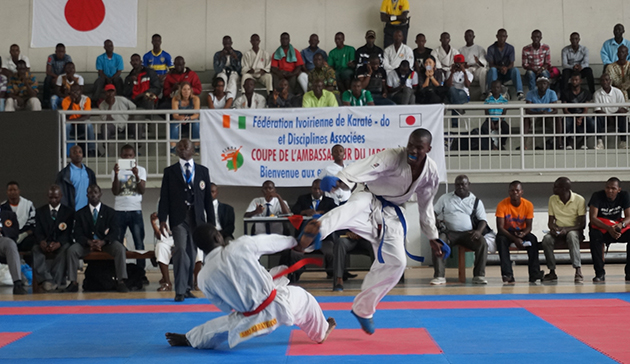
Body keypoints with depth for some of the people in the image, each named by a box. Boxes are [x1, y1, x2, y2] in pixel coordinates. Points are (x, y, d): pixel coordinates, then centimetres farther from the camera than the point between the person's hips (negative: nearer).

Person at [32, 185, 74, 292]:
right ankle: (47, 280, -45)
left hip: (61, 244, -2)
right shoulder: (40, 211, 15)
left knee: (65, 249, -37)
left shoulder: (68, 212, 9)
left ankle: (55, 281, -43)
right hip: (45, 244, 2)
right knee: (36, 249, -33)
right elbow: (38, 232, 3)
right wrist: (42, 242, -23)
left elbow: (67, 233, -4)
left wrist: (58, 243, -26)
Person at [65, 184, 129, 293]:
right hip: (87, 244, 1)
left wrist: (102, 242, -26)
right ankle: (73, 283, -24)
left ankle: (121, 281, -31)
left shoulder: (109, 212, 5)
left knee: (120, 249, -31)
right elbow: (78, 234, -2)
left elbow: (114, 232, -5)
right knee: (72, 250, -28)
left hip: (105, 243, -1)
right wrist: (89, 242, -25)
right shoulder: (80, 213, 7)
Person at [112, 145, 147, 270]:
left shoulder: (140, 170, 8)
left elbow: (142, 190, -3)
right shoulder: (117, 170, 8)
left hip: (135, 210, 0)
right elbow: (115, 192, -1)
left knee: (139, 242, -4)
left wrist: (136, 175, -18)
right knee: (117, 242, -2)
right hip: (119, 211, 0)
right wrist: (116, 175, -13)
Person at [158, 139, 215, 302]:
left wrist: (211, 222, 7)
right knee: (180, 250, -15)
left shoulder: (203, 171, 11)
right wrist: (162, 220, -7)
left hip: (197, 218, 2)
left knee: (192, 253, 5)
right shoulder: (170, 172, 7)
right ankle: (180, 290, -13)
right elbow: (164, 197, 3)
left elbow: (208, 198, 10)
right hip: (178, 218, -2)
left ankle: (187, 288, 15)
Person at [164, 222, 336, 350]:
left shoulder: (204, 277, -7)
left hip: (251, 319, 1)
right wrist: (295, 240, 24)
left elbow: (226, 307, 5)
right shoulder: (242, 244, -14)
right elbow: (271, 242, 5)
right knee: (303, 298, 31)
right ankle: (320, 331, 55)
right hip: (279, 305, -1)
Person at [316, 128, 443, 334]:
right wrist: (342, 179, -64)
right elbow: (366, 167, -44)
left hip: (390, 215, 6)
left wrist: (432, 238, 13)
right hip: (370, 202, -6)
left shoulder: (431, 171, -5)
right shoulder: (393, 157, -24)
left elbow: (426, 205, 11)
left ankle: (363, 309, 19)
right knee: (354, 207, -42)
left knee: (396, 263, 0)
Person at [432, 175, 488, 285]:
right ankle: (439, 276, -32)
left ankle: (479, 275, -24)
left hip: (468, 233, 0)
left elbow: (483, 219, 7)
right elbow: (434, 211, 16)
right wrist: (435, 220, -10)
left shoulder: (476, 201, 12)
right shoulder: (445, 198, 14)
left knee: (482, 243, -30)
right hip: (449, 232, 0)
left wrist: (479, 231, -15)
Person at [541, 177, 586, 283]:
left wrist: (566, 230, -27)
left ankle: (578, 271, -44)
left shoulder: (579, 200, -10)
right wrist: (552, 228, -19)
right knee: (547, 239, -29)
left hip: (573, 230, -3)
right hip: (558, 230, 3)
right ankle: (552, 272, -23)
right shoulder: (552, 199, 1)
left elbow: (582, 224, -11)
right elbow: (551, 220, 6)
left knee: (572, 236, -39)